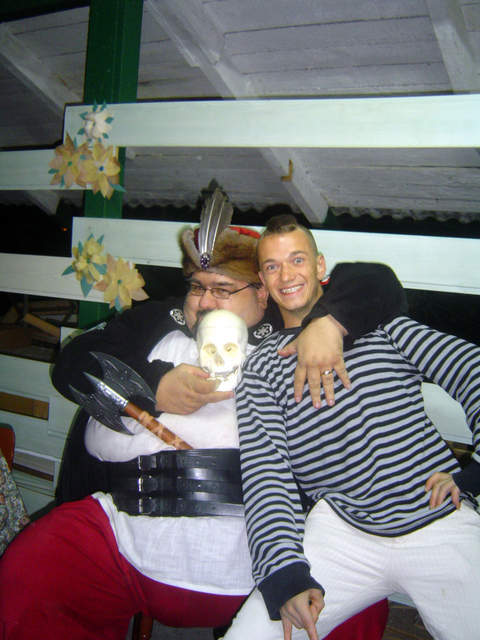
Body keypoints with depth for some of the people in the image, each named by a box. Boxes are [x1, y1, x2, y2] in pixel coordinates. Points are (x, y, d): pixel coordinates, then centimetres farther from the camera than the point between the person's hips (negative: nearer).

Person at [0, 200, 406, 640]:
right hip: (133, 529, 2)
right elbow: (72, 363, 10)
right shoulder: (158, 322, 18)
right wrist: (156, 387, -4)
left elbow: (378, 285, 10)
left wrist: (328, 323, -10)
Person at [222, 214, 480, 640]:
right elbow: (266, 477, 0)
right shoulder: (261, 369, 9)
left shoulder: (379, 322, 9)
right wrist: (287, 577, -13)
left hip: (441, 525, 0)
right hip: (343, 529, 0)